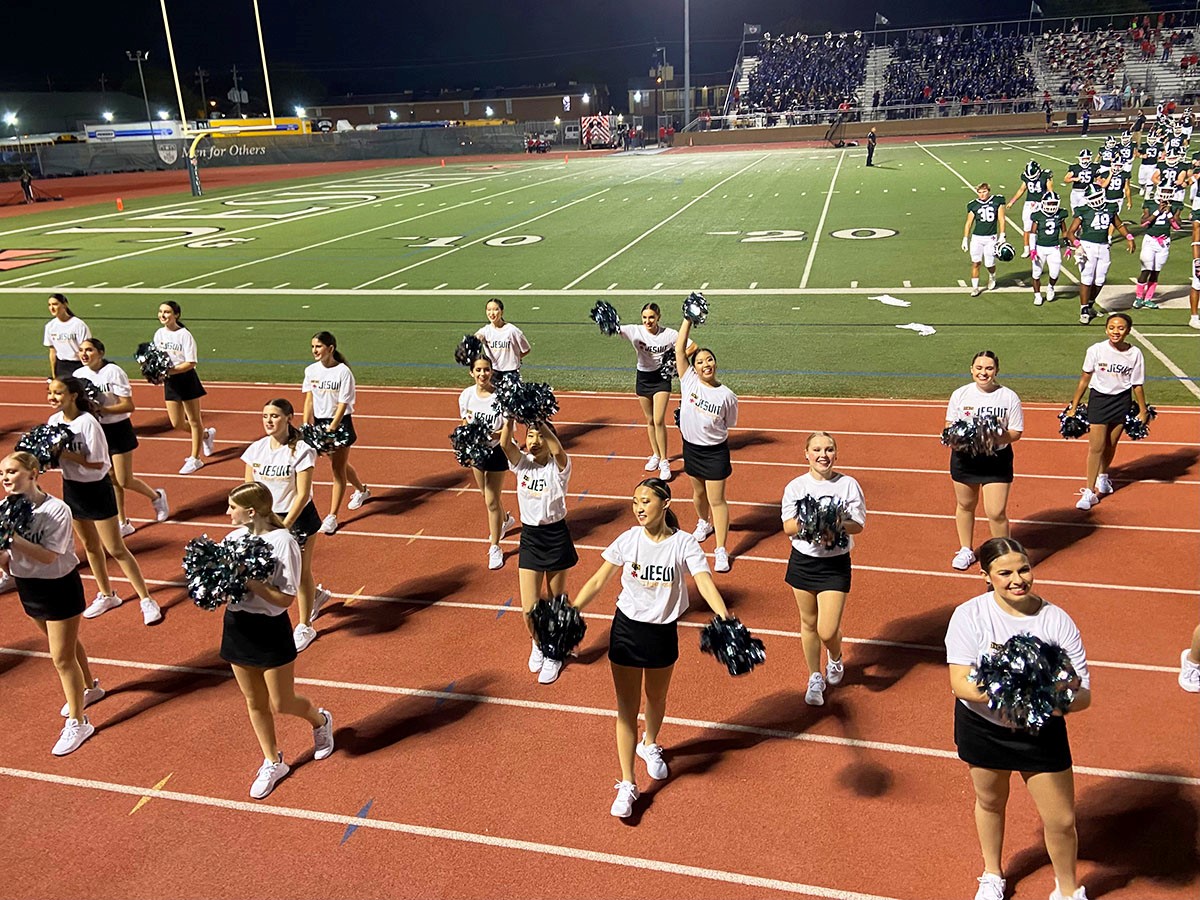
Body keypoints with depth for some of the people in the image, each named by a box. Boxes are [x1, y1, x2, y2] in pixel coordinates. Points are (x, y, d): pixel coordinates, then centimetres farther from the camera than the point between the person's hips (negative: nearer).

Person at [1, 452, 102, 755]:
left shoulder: (56, 509, -24)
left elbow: (48, 556, -29)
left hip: (59, 587, -7)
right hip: (28, 586, 7)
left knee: (62, 657, 0)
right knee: (68, 643, 25)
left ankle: (77, 724, 13)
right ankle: (90, 688, 49)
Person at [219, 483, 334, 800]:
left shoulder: (283, 542, -20)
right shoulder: (233, 538, -2)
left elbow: (286, 597, -21)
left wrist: (248, 581, -28)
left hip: (270, 630, -6)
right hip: (237, 625, 6)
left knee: (281, 704, 7)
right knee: (254, 702, 17)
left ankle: (320, 720, 40)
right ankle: (272, 763, 36)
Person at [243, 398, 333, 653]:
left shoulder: (301, 451, -18)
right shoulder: (256, 449, -3)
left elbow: (302, 494, -19)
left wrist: (284, 527, -21)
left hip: (298, 518, -5)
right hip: (268, 517, 5)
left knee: (301, 572, 6)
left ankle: (305, 627, 25)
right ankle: (317, 594, 46)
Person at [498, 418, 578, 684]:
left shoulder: (559, 466, -11)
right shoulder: (522, 464, -2)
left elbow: (557, 449, -35)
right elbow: (504, 443, -22)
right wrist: (510, 416, -35)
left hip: (556, 537, -2)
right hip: (529, 538, 3)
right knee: (529, 610, 2)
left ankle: (554, 654, 36)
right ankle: (537, 644, 35)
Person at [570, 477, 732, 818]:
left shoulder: (683, 543, -13)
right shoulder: (629, 539, -9)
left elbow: (706, 585, -22)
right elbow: (598, 581, -8)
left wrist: (726, 622, -37)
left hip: (663, 632, 0)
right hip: (626, 628, 0)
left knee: (656, 698, 22)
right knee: (626, 708, 3)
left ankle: (650, 744, 53)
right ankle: (627, 785, 13)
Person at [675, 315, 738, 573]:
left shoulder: (727, 395, -13)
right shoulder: (689, 381, -9)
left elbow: (729, 425, 2)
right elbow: (679, 348, -16)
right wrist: (689, 319, -18)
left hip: (715, 452, -3)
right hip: (691, 448, 3)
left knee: (716, 499, -2)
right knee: (698, 492, 22)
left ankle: (721, 550, 3)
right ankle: (704, 523, 51)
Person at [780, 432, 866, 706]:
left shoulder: (848, 485, -5)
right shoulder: (796, 486, -2)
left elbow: (858, 525, -6)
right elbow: (788, 527, -5)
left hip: (836, 564, -2)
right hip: (803, 561, 2)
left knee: (827, 630, -6)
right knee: (808, 624, 14)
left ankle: (835, 659, 31)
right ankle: (815, 679, 33)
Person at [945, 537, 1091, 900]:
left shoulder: (1057, 620, -15)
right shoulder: (969, 616, -19)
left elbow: (1083, 694, -16)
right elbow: (961, 683, -23)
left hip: (1042, 732, 0)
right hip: (982, 728, 0)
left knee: (1061, 821, 7)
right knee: (990, 803, 22)